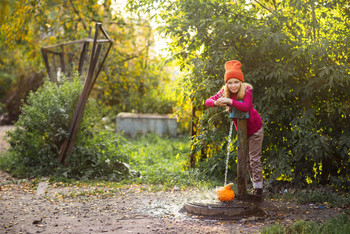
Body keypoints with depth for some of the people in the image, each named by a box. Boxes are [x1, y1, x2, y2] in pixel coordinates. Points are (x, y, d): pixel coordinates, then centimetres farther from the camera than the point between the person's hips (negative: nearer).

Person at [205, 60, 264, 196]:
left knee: (254, 159, -3)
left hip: (254, 129, -5)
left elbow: (246, 107, -39)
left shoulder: (247, 90, -24)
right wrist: (216, 103, -41)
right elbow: (208, 101, -18)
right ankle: (254, 184, 27)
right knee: (246, 160, 13)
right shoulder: (225, 92, -12)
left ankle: (258, 188, 7)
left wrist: (230, 101, -51)